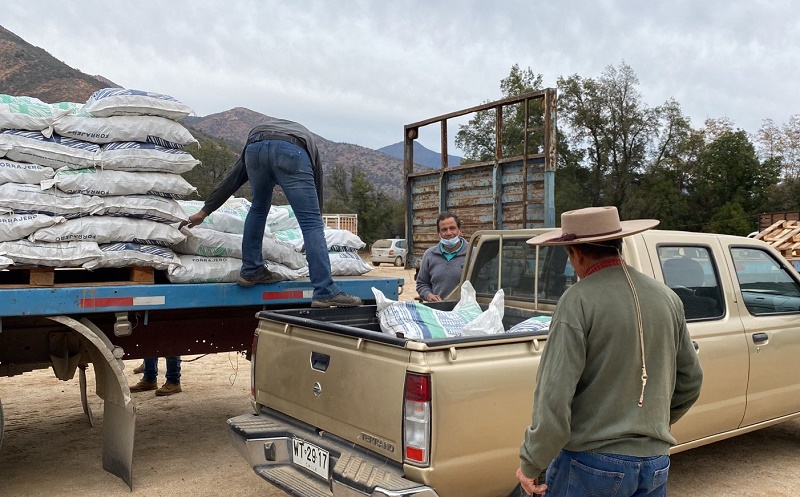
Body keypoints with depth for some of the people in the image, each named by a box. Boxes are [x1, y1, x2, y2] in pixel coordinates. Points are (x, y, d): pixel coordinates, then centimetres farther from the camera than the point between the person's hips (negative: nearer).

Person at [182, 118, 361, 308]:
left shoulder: (262, 127, 45)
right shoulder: (309, 141, 43)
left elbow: (231, 180, 38)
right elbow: (317, 192, 41)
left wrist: (204, 212, 39)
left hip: (255, 148, 3)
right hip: (292, 151, -2)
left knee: (258, 208, 29)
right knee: (311, 222, 0)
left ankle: (251, 271, 31)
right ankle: (325, 293, -5)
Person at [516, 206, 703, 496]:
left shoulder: (578, 301, -15)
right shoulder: (667, 297, 3)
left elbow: (555, 393, -19)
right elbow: (690, 382, 13)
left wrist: (531, 461, -9)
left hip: (591, 461, -5)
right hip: (656, 462, 6)